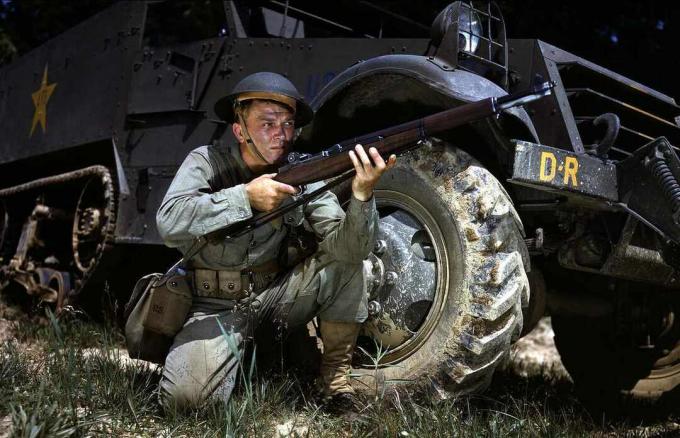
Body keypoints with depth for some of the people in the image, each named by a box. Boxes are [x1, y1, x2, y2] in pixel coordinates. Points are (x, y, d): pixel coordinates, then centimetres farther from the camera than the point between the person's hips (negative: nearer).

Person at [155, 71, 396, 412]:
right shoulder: (207, 162, -8)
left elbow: (346, 246, -18)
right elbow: (169, 223, -25)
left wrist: (362, 194, -37)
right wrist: (245, 196, -30)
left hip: (275, 296, 3)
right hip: (216, 306, -2)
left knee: (344, 257, -19)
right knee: (185, 396, -26)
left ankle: (335, 370, -3)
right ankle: (241, 344, 7)